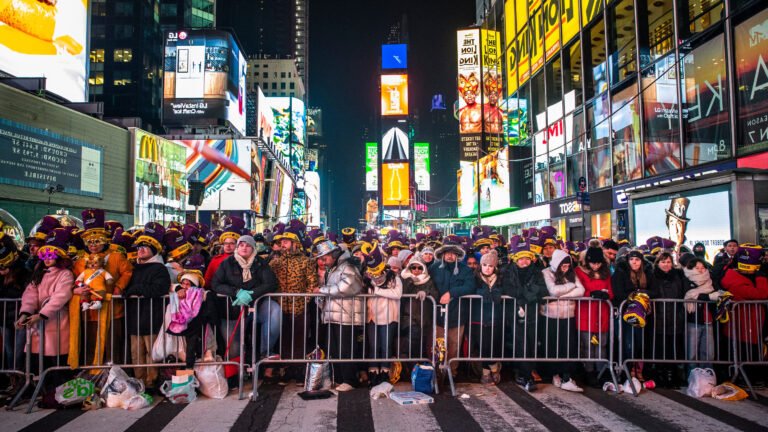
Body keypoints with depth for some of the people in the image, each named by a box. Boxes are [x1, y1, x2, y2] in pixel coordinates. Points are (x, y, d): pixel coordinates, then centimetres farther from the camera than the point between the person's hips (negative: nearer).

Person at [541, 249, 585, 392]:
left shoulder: (571, 274, 10)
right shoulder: (547, 273, -4)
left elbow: (581, 290, -4)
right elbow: (554, 290, -19)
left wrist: (561, 295, -14)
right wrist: (571, 285, -5)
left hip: (568, 316, 4)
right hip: (550, 317, -3)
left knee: (569, 347, -5)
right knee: (553, 347, 4)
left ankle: (566, 379, -2)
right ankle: (556, 374, 21)